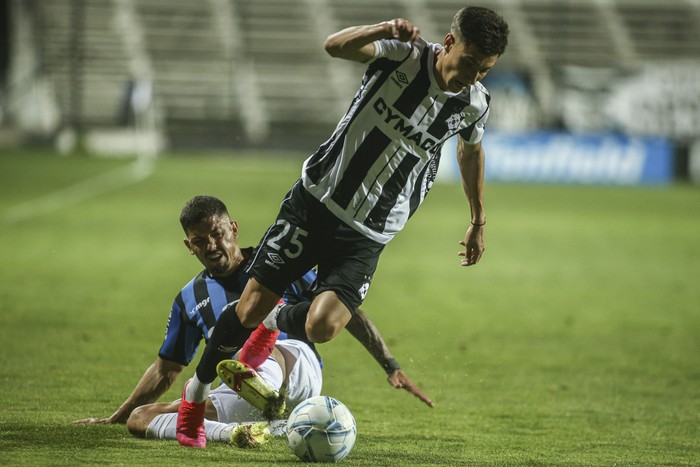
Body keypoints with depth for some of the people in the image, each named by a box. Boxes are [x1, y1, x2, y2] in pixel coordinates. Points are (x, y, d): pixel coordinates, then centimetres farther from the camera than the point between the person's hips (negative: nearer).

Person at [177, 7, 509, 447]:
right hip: (316, 200, -2)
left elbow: (472, 149, 20)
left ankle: (277, 322, 19)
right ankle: (198, 388, 24)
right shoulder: (406, 54, -13)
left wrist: (478, 221, 28)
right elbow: (335, 46, -29)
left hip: (367, 237, 2)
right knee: (250, 308, -4)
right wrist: (385, 30, -47)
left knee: (322, 327, -19)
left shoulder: (474, 104, -3)